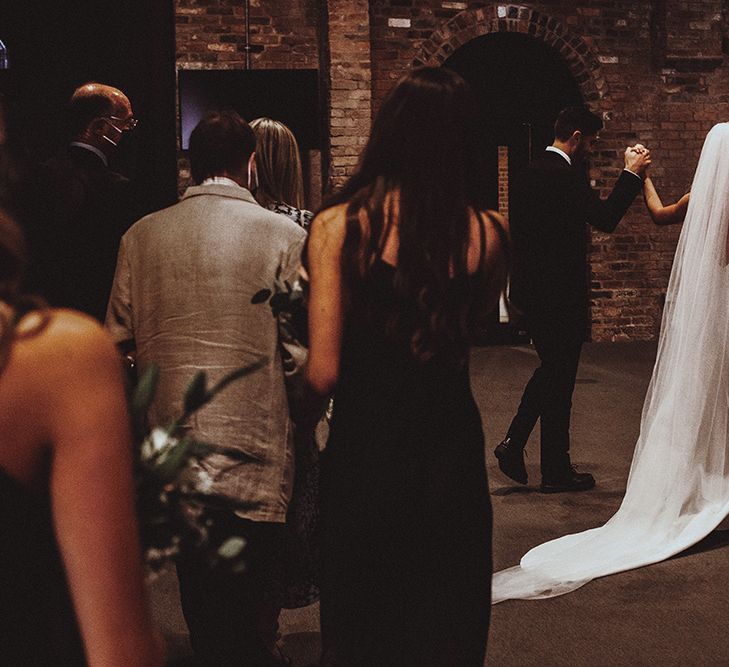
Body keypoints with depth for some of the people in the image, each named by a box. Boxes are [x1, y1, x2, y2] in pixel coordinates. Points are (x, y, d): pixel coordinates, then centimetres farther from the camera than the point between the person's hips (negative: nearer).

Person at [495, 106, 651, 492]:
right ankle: (556, 471, 11)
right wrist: (632, 174, -13)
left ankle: (513, 443, 15)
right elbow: (605, 218, -24)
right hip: (559, 295, -9)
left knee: (551, 370, 22)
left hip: (531, 290, 9)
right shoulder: (565, 175, -17)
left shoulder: (531, 173, 12)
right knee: (559, 378, 1)